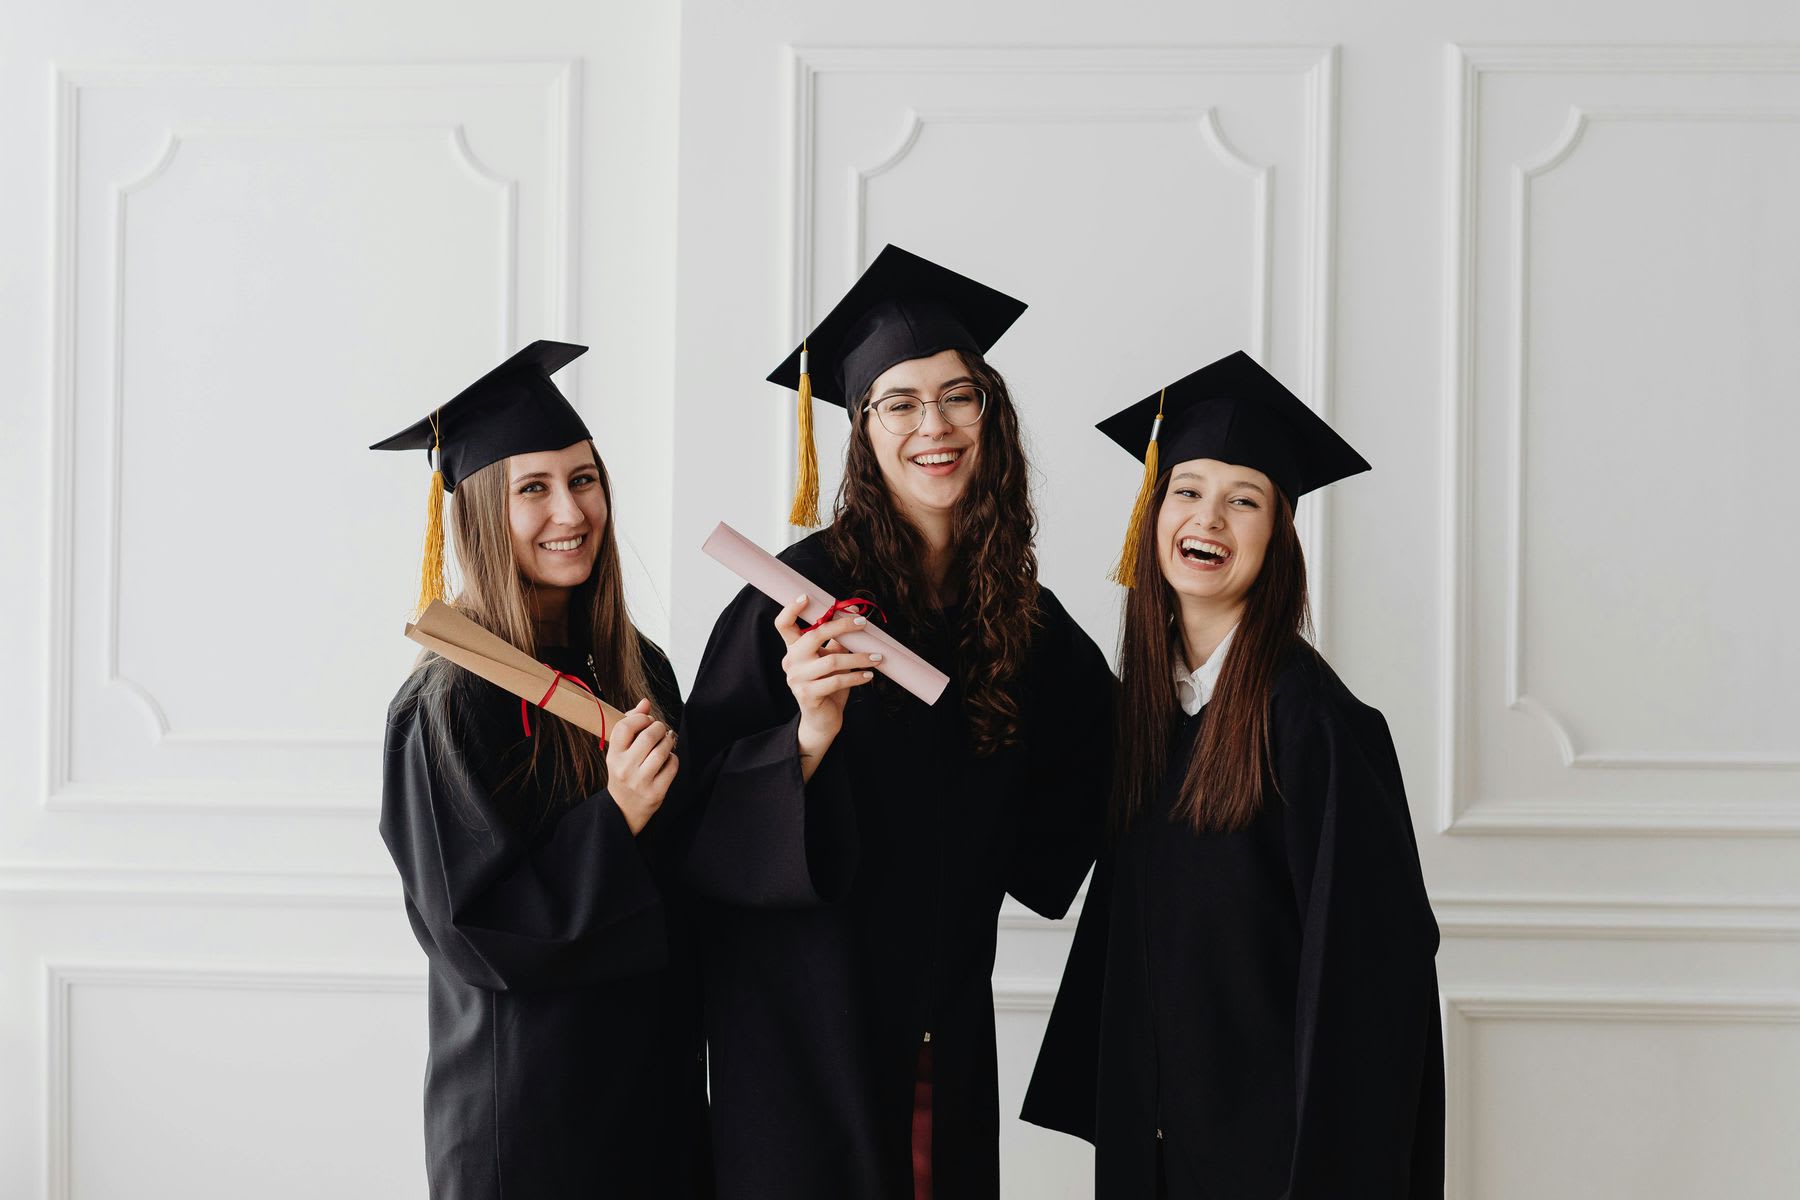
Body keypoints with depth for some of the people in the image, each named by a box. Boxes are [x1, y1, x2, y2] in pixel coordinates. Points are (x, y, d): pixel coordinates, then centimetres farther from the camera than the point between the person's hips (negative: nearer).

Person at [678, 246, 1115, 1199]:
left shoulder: (1027, 620, 4)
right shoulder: (808, 589, -11)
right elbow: (710, 816, -15)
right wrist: (808, 737, -31)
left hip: (946, 1031, 5)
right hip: (803, 1011, -4)